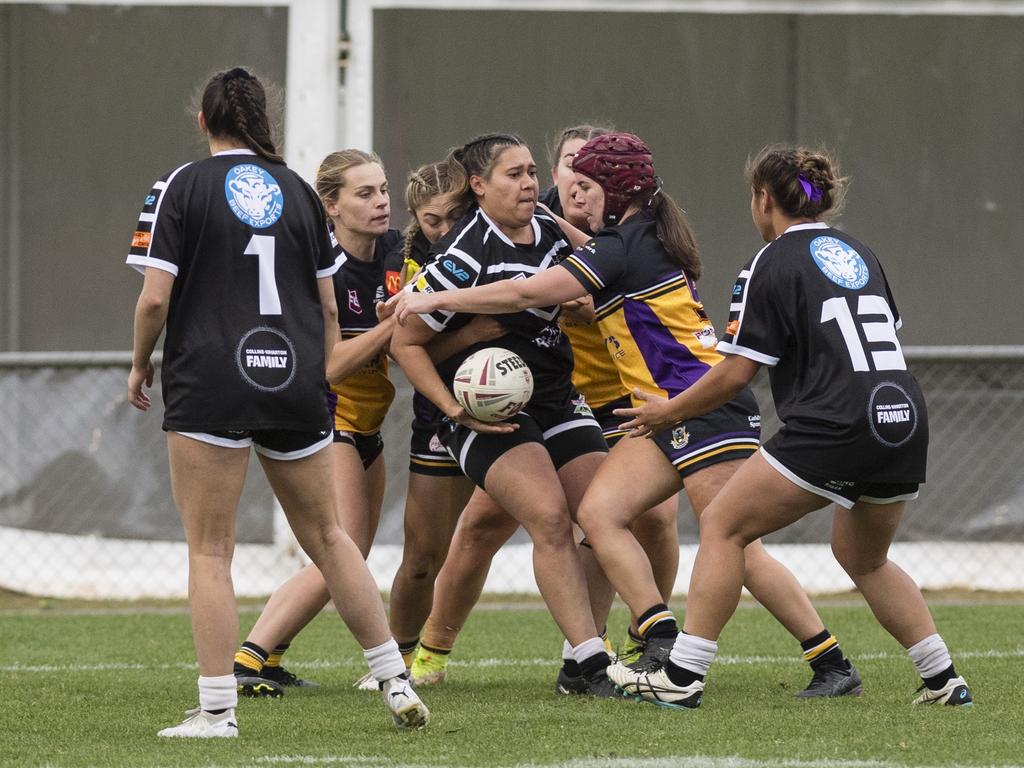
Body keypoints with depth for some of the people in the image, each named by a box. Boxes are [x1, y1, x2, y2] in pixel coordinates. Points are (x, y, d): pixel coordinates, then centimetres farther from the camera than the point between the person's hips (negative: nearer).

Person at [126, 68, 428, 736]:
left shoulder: (182, 187, -2)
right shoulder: (298, 191, 10)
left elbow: (155, 299, -8)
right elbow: (329, 309, 11)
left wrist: (140, 365, 8)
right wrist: (319, 384, 23)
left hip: (210, 383, -4)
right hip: (295, 382, 4)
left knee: (210, 550, 0)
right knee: (327, 535, 16)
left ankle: (218, 710, -6)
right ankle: (397, 683, 17)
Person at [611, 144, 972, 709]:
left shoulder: (770, 266, -2)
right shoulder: (857, 253, 19)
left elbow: (735, 373, -4)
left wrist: (670, 411, 10)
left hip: (832, 427, -7)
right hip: (904, 423, 7)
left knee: (723, 526, 3)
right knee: (863, 558, 27)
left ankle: (682, 677, -3)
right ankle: (944, 681, 22)